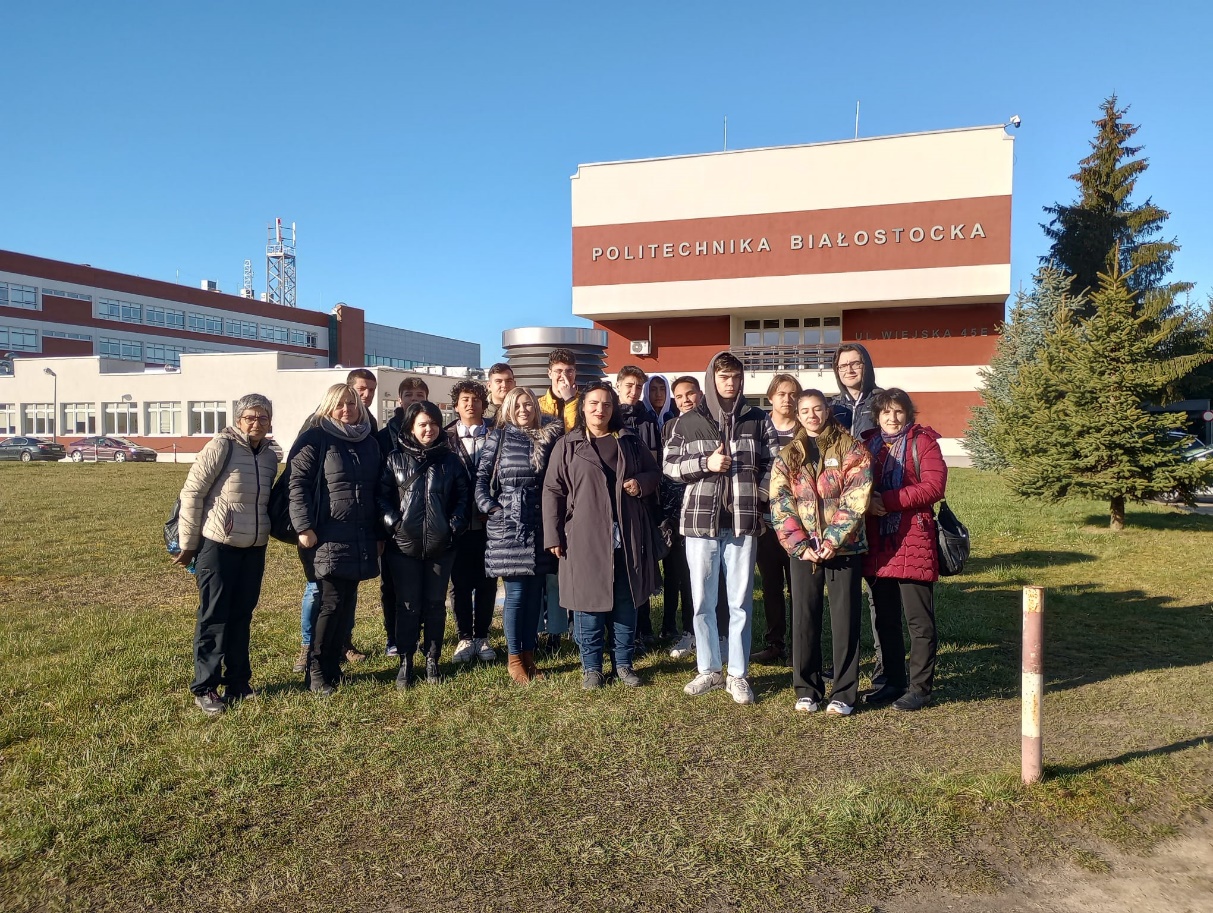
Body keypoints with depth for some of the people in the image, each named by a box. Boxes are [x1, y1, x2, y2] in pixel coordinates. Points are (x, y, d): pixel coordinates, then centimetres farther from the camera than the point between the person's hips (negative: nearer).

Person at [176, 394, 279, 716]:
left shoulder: (270, 457, 8)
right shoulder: (222, 446, -11)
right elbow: (192, 492, -9)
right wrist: (188, 544, -7)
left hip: (254, 550, 6)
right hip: (217, 546, -5)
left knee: (241, 616, 13)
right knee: (214, 617, 1)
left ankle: (237, 682, 24)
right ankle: (204, 688, 12)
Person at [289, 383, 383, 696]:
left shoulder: (370, 443, 14)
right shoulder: (315, 439, -4)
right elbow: (298, 484, -10)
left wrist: (379, 534, 18)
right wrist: (304, 527, -17)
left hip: (360, 538, 6)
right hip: (326, 537, -6)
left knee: (347, 602, 9)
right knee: (332, 601, -6)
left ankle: (333, 664, 21)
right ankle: (316, 671, 8)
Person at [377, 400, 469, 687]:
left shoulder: (450, 461, 6)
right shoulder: (395, 459, 3)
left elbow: (462, 497, 6)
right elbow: (381, 496, 1)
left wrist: (454, 526, -5)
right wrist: (394, 524, -11)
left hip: (441, 545, 1)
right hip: (404, 545, -1)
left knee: (435, 604, 8)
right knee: (408, 605, 4)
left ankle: (432, 660, 21)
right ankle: (405, 661, 16)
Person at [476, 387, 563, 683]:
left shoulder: (548, 436, 7)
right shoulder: (499, 436, 2)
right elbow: (481, 476, -1)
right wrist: (489, 507, -8)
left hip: (540, 524, 3)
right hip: (509, 524, -3)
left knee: (535, 592, 8)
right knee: (516, 593, 0)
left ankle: (529, 655, 20)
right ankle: (514, 659, 13)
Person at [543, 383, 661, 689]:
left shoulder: (631, 441, 10)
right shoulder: (567, 445, 2)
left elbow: (655, 473, 18)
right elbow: (553, 491, 0)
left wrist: (641, 483, -6)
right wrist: (554, 536, -6)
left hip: (627, 536, 3)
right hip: (585, 537, -2)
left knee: (626, 602, 9)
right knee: (589, 601, 2)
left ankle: (624, 663, 23)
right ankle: (591, 666, 16)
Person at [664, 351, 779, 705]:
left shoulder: (757, 420, 6)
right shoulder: (688, 421, 5)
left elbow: (774, 464, 7)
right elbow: (669, 465, 4)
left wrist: (759, 500, -5)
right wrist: (705, 463, -10)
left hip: (743, 522, 0)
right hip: (700, 520, 0)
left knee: (740, 602, 5)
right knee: (703, 602, 7)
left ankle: (738, 674, 16)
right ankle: (708, 670, 21)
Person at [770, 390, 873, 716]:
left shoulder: (850, 449, 0)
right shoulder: (787, 456, 8)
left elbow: (856, 499, -10)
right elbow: (780, 505, 0)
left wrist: (832, 541, -17)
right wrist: (800, 545, -11)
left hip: (844, 547, -2)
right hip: (803, 550, 2)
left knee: (845, 619, 3)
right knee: (804, 619, 6)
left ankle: (844, 694, 14)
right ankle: (807, 690, 18)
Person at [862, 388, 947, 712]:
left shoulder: (923, 442, -1)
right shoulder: (868, 443, 14)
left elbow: (933, 487, -12)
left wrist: (887, 500, -15)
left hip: (913, 542, -5)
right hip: (876, 543, 5)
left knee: (919, 620, 1)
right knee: (885, 618, 12)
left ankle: (920, 688, 10)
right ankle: (894, 682, 24)